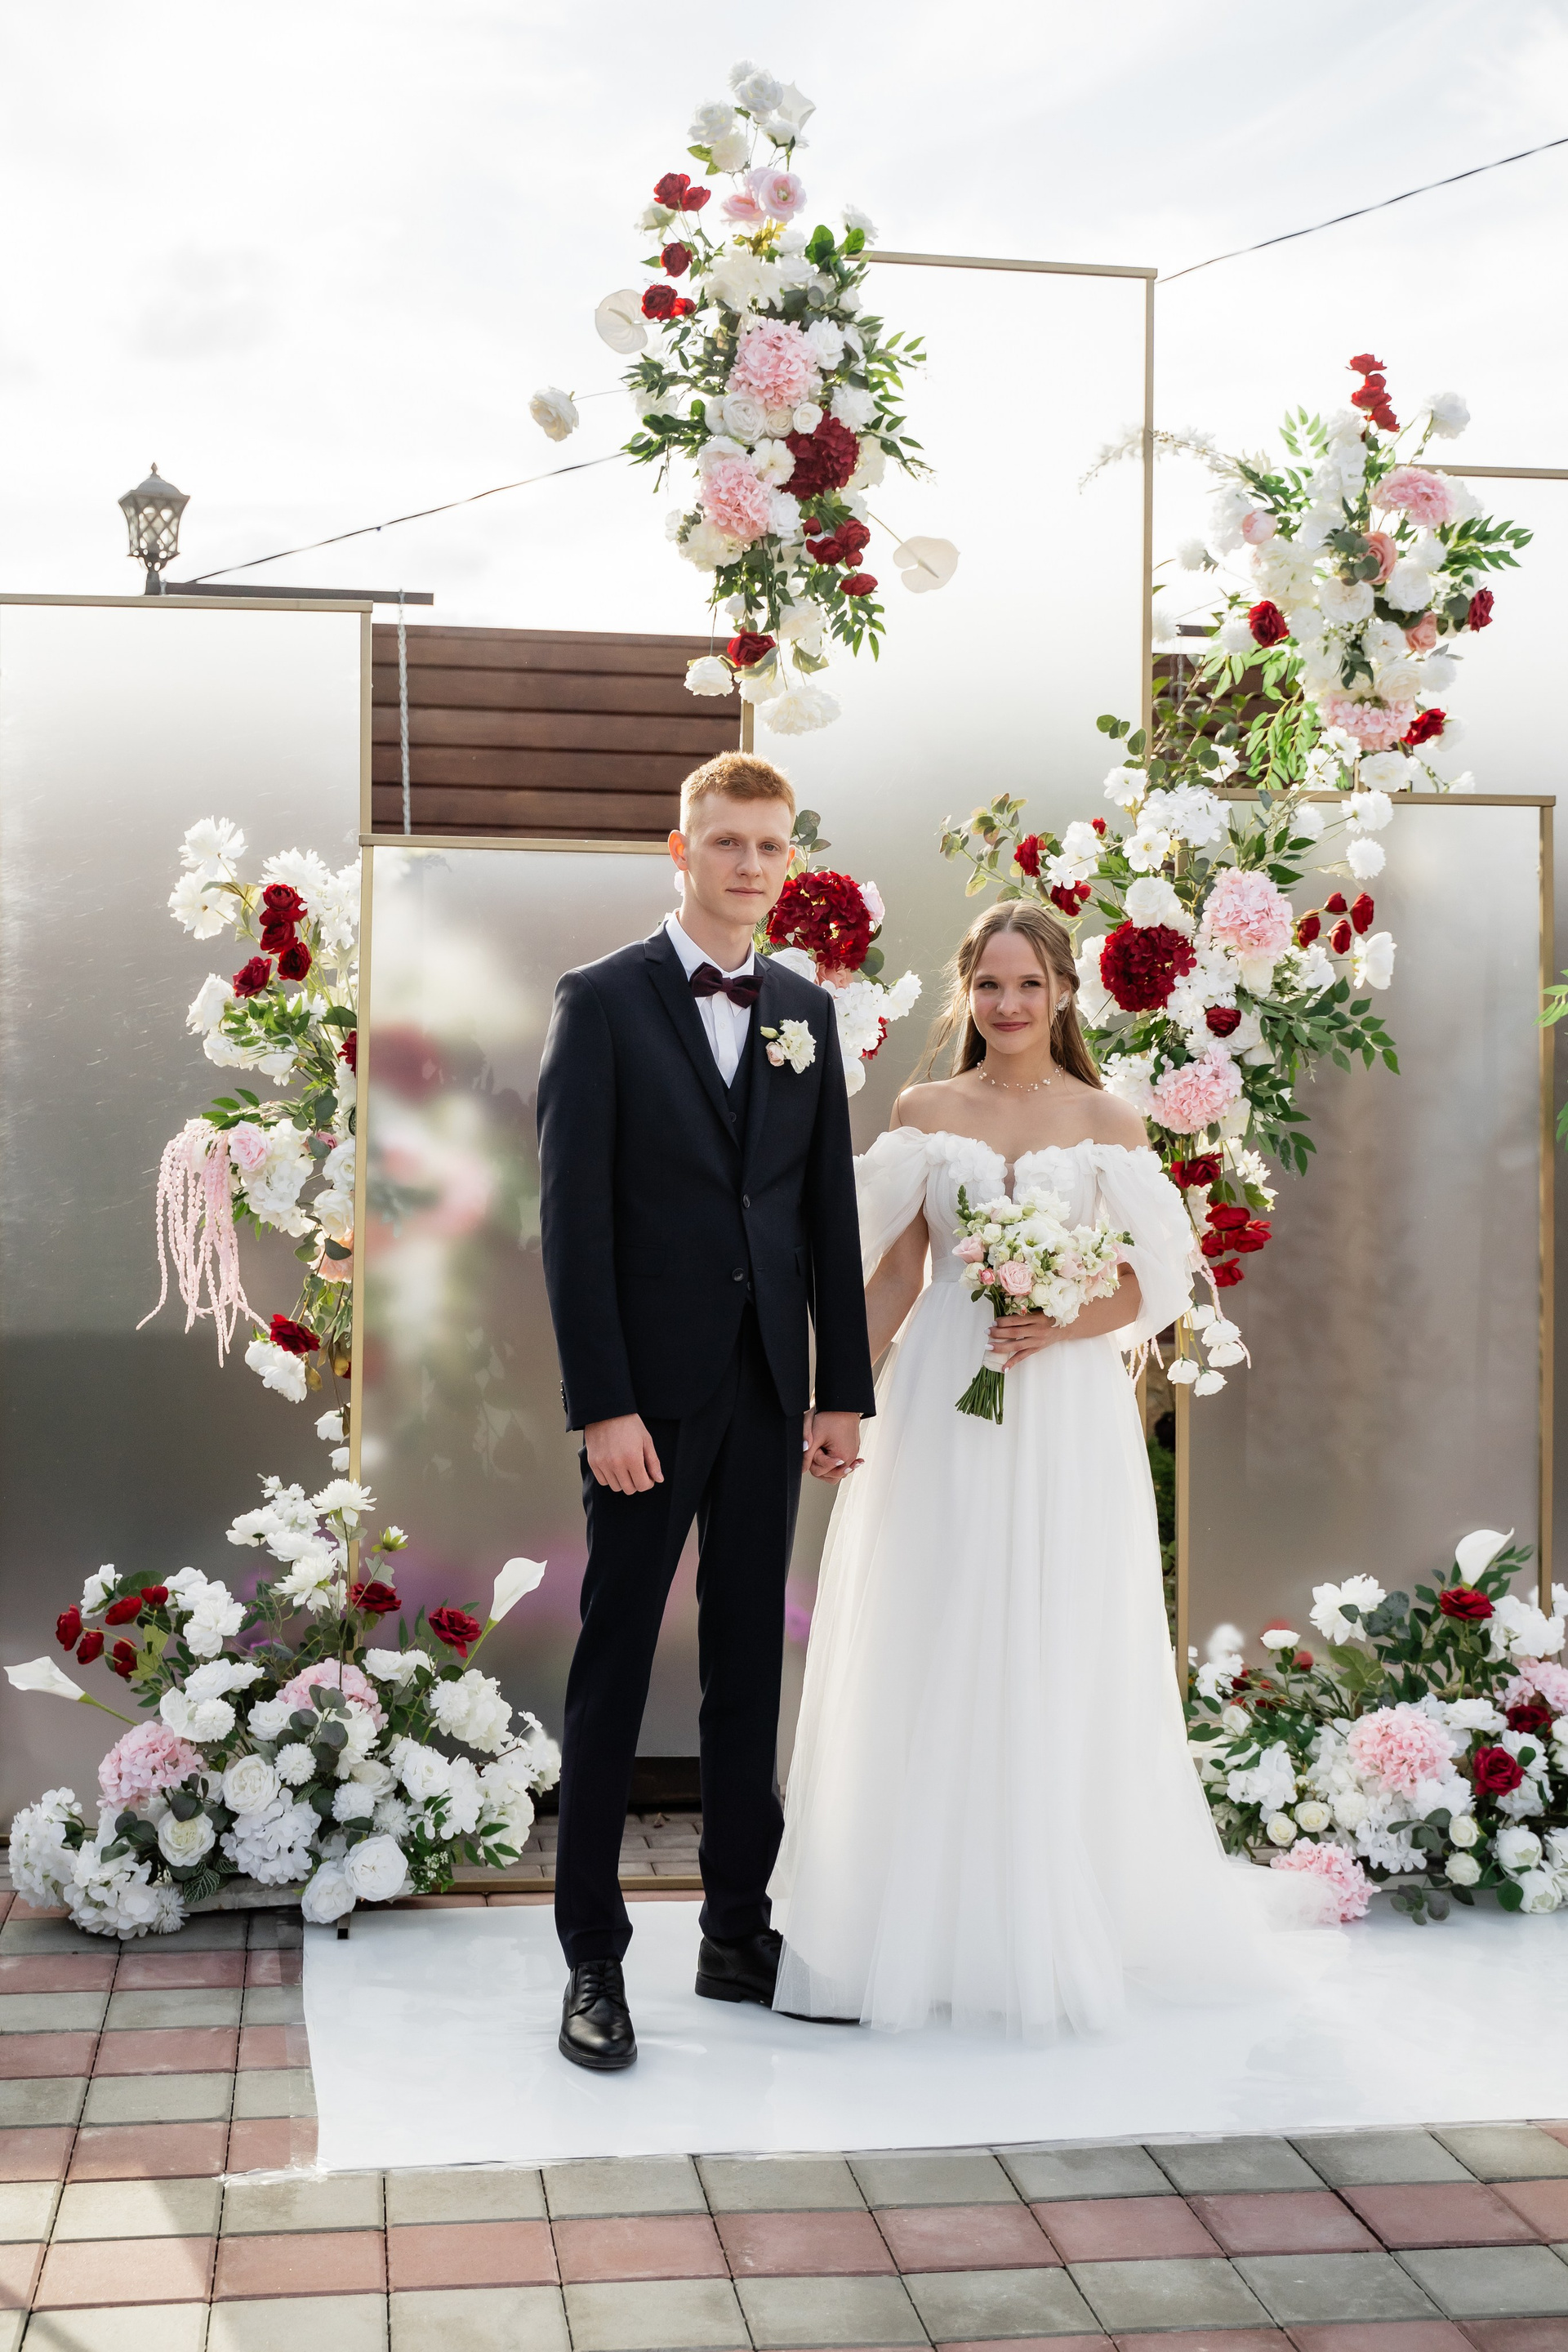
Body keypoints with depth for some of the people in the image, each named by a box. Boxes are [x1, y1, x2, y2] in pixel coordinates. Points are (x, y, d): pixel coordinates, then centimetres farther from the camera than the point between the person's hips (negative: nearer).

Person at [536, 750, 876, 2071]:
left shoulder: (808, 1012, 11)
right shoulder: (603, 1003, -4)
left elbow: (831, 1209, 11)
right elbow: (574, 1214, -9)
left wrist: (845, 1390, 7)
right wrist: (601, 1404, -15)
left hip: (769, 1391, 5)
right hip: (651, 1389, -5)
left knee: (750, 1664, 11)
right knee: (615, 1667, 2)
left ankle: (738, 1932, 22)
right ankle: (595, 1960, 10)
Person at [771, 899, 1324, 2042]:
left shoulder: (1108, 1121, 3)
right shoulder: (924, 1111, 6)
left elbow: (1159, 1276, 1)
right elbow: (895, 1271, 7)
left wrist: (1064, 1326, -15)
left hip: (1067, 1412, -1)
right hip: (942, 1404, 1)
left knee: (1059, 1668, 3)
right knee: (933, 1663, 2)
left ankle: (1059, 1931, 16)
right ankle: (923, 1920, 13)